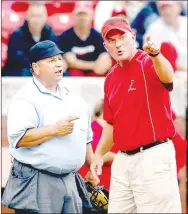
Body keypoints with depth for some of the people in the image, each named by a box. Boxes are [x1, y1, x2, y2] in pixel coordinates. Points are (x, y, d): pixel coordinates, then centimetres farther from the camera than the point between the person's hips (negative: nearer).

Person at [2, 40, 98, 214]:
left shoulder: (73, 98, 17)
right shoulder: (26, 99, -8)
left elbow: (85, 138, 25)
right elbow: (17, 138, -20)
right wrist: (55, 130, -22)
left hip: (69, 180, 7)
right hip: (36, 185, -7)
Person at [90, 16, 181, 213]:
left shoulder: (149, 64, -10)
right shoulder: (111, 77, 12)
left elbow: (167, 77, -36)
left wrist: (155, 55, -56)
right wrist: (99, 154, 14)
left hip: (154, 156, -8)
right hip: (123, 159, 8)